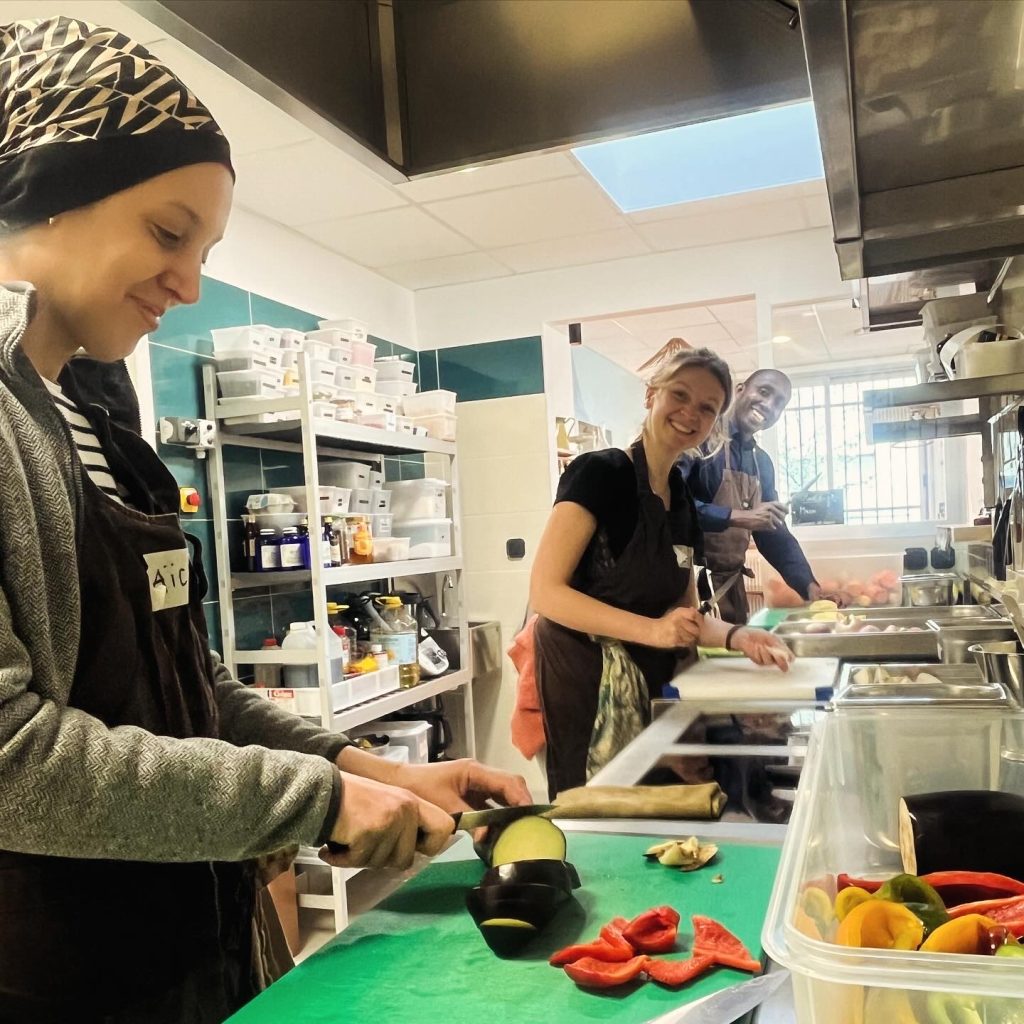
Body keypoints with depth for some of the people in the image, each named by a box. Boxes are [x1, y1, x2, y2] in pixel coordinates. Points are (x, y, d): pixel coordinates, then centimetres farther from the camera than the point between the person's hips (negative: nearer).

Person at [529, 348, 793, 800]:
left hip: (649, 686, 7)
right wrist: (651, 630, -26)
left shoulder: (682, 497, 10)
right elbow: (545, 592, -19)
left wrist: (736, 637, -4)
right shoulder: (600, 472, -12)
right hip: (587, 682, -7)